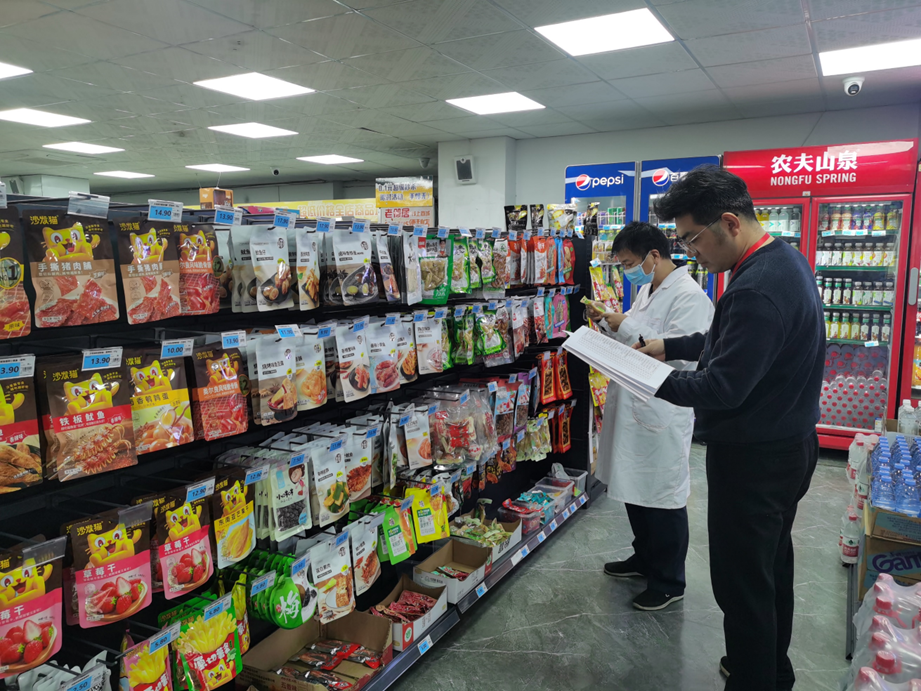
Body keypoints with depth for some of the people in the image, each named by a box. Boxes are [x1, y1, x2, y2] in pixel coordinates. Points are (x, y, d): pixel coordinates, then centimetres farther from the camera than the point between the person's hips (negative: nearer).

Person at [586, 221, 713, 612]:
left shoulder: (689, 297, -17)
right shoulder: (647, 290, 14)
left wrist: (626, 328, -23)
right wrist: (608, 322, 6)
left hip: (662, 414, -9)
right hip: (633, 405, 10)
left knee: (663, 496, 4)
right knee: (632, 487, 20)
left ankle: (669, 583, 21)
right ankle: (644, 558, 41)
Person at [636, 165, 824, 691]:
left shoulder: (758, 289, -29)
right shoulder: (786, 258, 5)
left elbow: (721, 389, -28)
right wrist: (672, 347, 10)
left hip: (753, 461, -11)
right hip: (790, 445, 11)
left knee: (742, 584, 5)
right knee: (772, 568, 25)